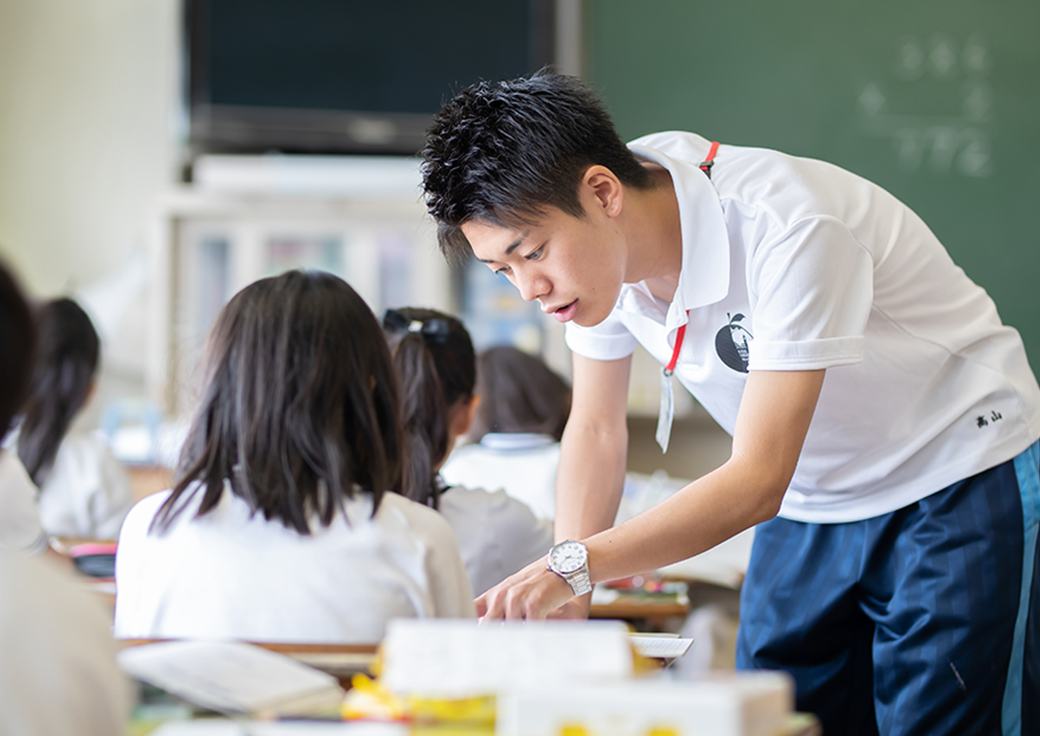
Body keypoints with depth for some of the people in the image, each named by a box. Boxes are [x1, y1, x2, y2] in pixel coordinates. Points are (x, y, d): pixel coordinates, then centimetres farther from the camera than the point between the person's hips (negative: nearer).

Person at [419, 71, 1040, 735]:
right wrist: (563, 604, -14)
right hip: (811, 501, 6)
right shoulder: (588, 245, -12)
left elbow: (758, 481, -35)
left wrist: (573, 564, -45)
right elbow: (596, 428, 0)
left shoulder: (789, 228, -33)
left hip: (960, 481, -6)